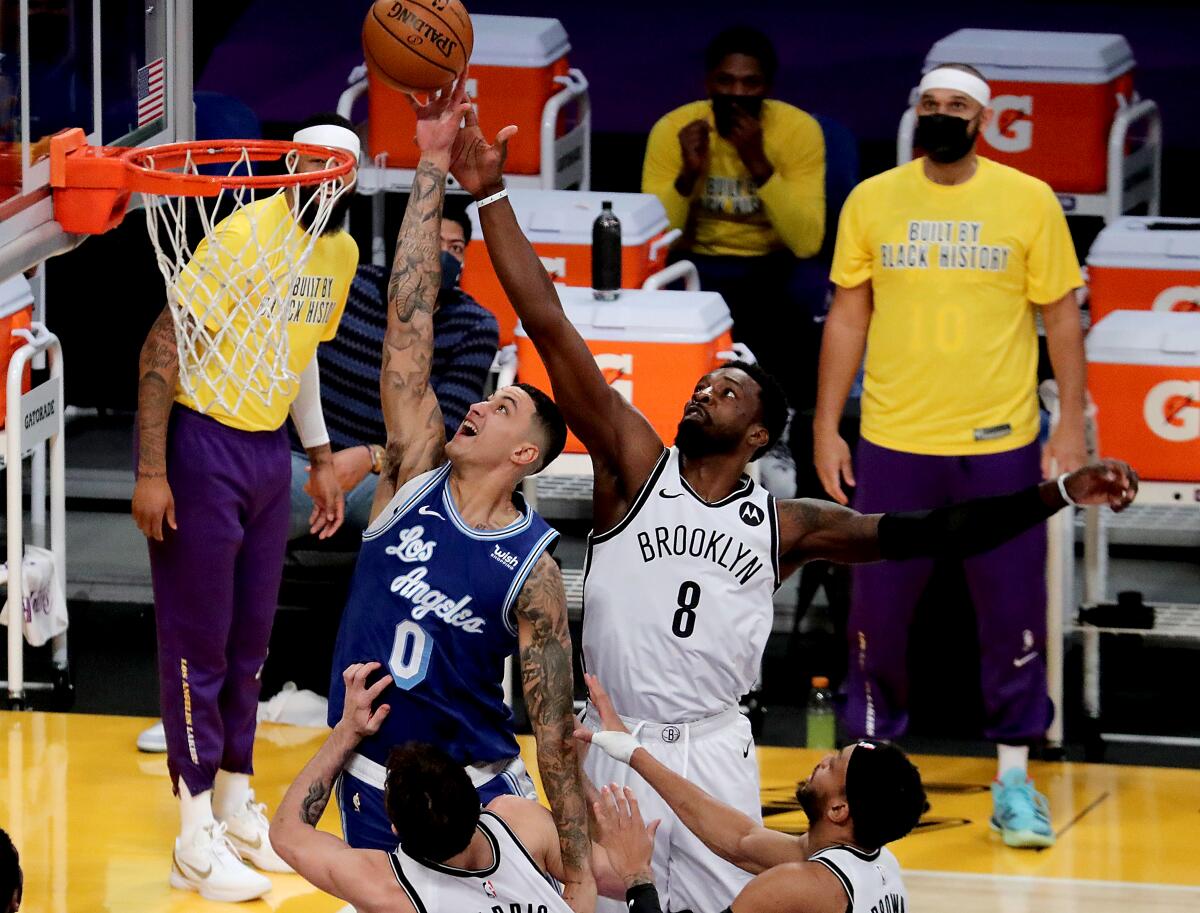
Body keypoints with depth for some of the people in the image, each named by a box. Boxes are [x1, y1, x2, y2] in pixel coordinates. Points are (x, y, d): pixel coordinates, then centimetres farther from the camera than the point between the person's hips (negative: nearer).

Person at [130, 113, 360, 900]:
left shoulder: (342, 252, 5)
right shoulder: (245, 235, -19)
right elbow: (163, 346, -17)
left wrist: (322, 459, 18)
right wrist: (152, 472, -20)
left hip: (270, 449, 7)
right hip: (205, 444, -7)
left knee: (250, 640, 13)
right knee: (199, 643, -2)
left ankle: (239, 809, 24)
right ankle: (198, 837, 3)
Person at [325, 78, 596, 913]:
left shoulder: (532, 571, -12)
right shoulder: (417, 478, -3)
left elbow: (557, 731, -11)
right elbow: (408, 319, -7)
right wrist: (432, 169, -11)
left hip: (474, 792, -3)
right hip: (369, 782, 3)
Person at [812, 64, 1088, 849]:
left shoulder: (1030, 202, -1)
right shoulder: (872, 201, 3)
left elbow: (1062, 316, 2)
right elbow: (849, 317, 8)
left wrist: (1072, 425, -3)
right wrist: (827, 427, 5)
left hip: (1001, 446, -1)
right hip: (893, 445, 1)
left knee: (1013, 614, 2)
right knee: (878, 610, 6)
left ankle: (1014, 777, 12)